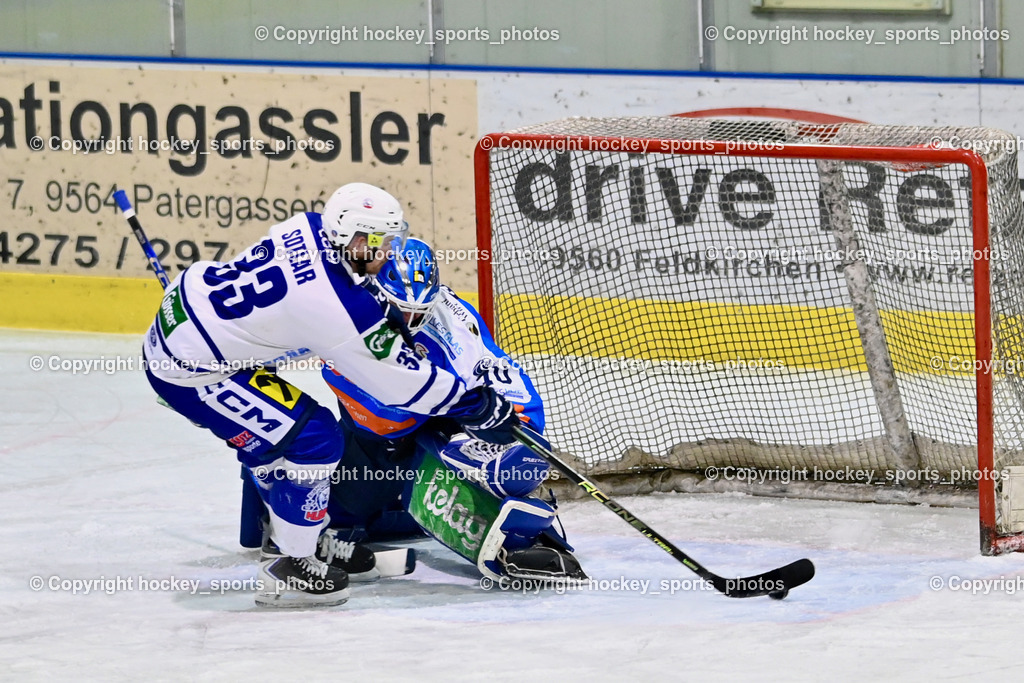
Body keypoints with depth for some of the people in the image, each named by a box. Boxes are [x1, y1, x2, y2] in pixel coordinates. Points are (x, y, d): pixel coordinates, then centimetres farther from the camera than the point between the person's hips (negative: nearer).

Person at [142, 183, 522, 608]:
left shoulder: (310, 227, -1)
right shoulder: (339, 309, -23)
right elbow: (397, 382, -12)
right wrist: (475, 406, -3)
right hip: (188, 372, -9)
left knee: (279, 427, 25)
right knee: (314, 441, -7)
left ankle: (283, 535, 40)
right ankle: (286, 571, 3)